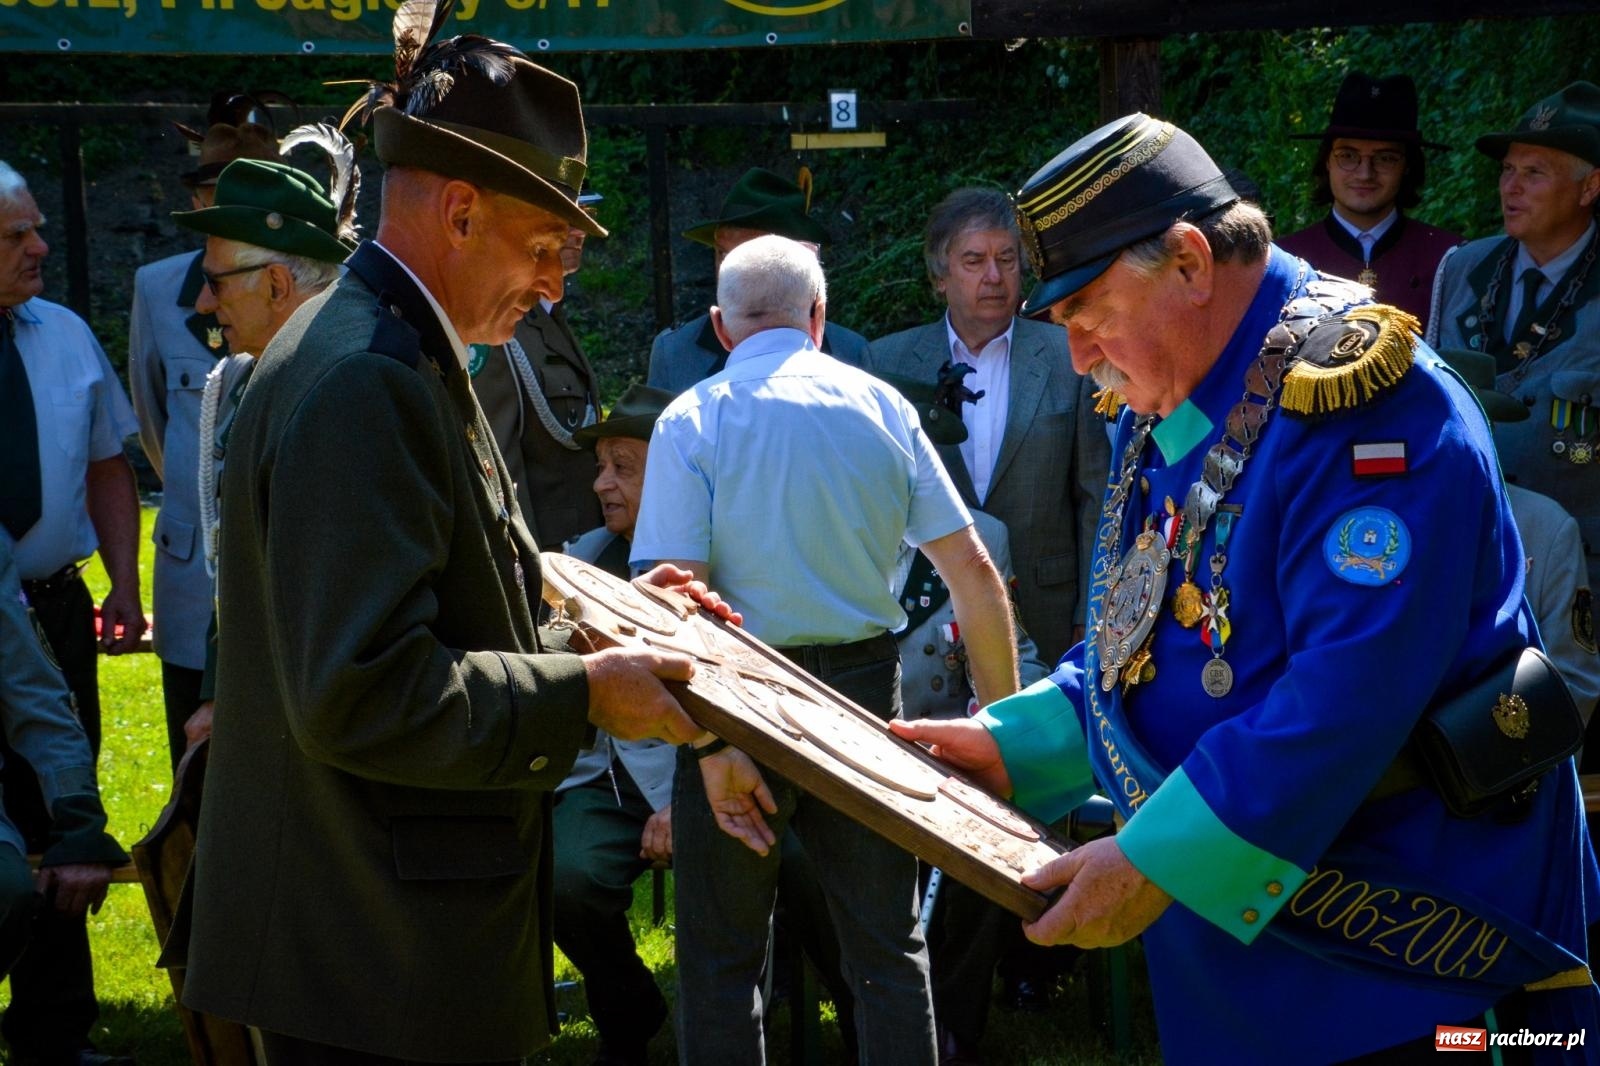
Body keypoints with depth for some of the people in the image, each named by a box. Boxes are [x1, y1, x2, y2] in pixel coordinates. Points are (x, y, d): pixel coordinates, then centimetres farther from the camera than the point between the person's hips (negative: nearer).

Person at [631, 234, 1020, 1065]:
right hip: (863, 682, 3)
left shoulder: (691, 423, -5)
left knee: (721, 962, 8)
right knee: (888, 950, 12)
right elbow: (972, 573, 0)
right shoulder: (882, 406, 3)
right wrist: (1003, 715, 7)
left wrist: (712, 746, -16)